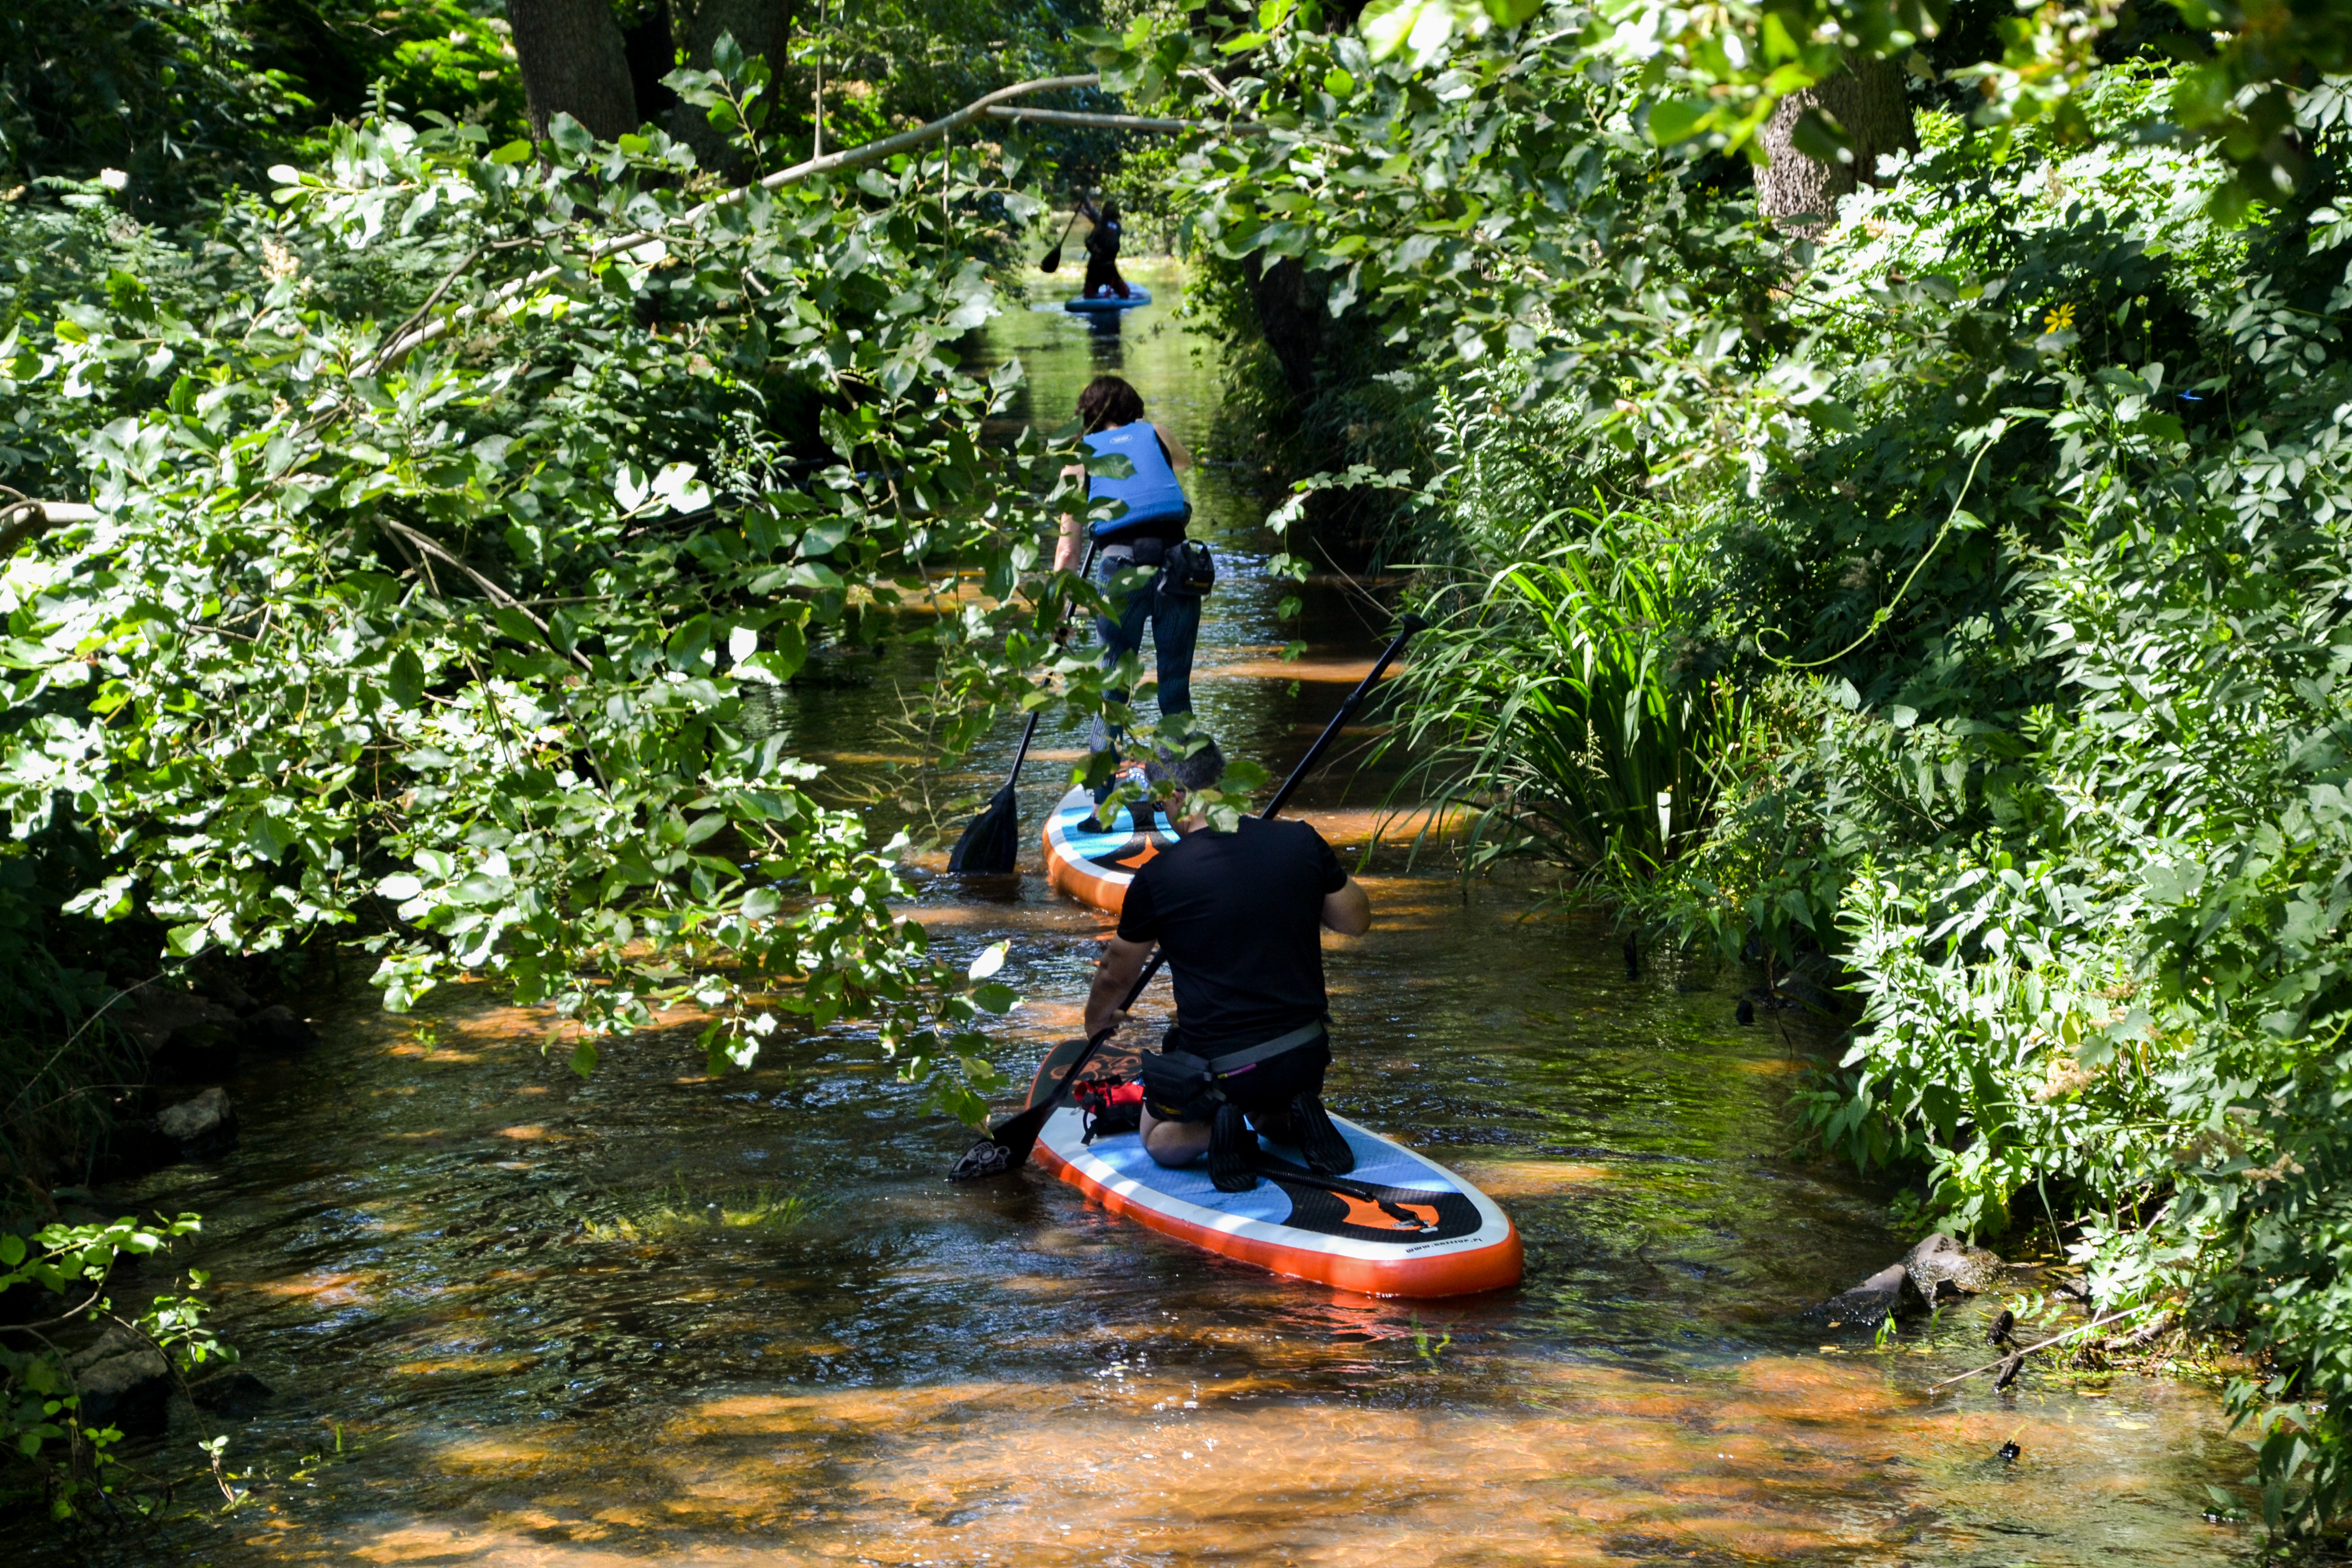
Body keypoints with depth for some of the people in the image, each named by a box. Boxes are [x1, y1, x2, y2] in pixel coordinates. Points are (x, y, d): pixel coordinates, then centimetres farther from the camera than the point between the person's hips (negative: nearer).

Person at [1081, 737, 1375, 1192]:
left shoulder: (1158, 877, -12)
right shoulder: (1301, 842, -7)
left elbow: (1116, 975, 5)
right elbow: (1356, 921, 9)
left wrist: (1097, 1020, 26)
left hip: (1218, 1069, -4)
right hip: (1306, 1058, 4)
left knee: (1160, 1140, 25)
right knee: (1267, 1107, 37)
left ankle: (1217, 1127, -6)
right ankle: (1292, 1118, 4)